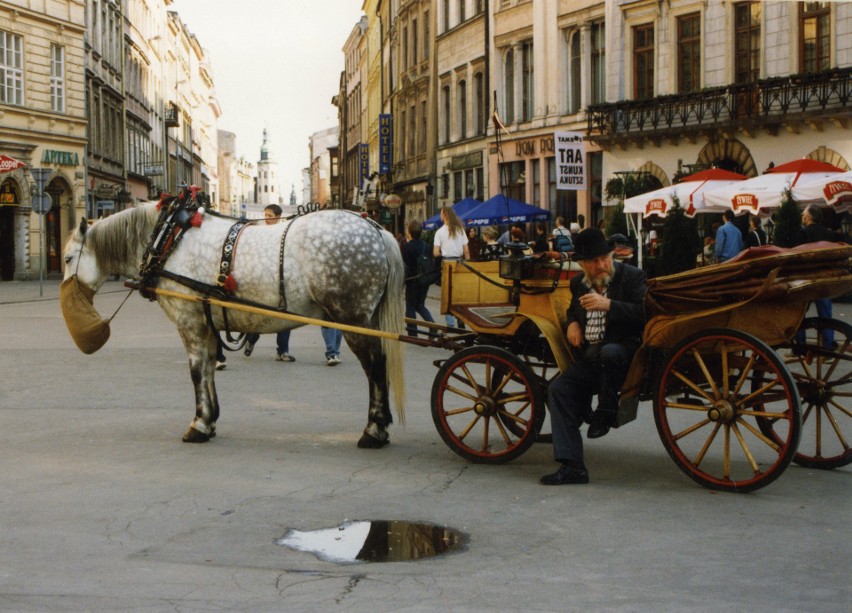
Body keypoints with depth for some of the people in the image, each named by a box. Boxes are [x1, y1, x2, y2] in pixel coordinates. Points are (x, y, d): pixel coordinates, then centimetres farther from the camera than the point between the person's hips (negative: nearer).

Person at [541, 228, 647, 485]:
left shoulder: (632, 276, -4)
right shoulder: (578, 283, 15)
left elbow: (644, 313, -17)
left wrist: (608, 305, -24)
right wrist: (572, 323, 11)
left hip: (624, 352, -6)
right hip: (590, 357, 6)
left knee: (607, 352, -40)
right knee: (558, 389, -15)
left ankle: (606, 413, -13)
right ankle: (571, 466, -16)